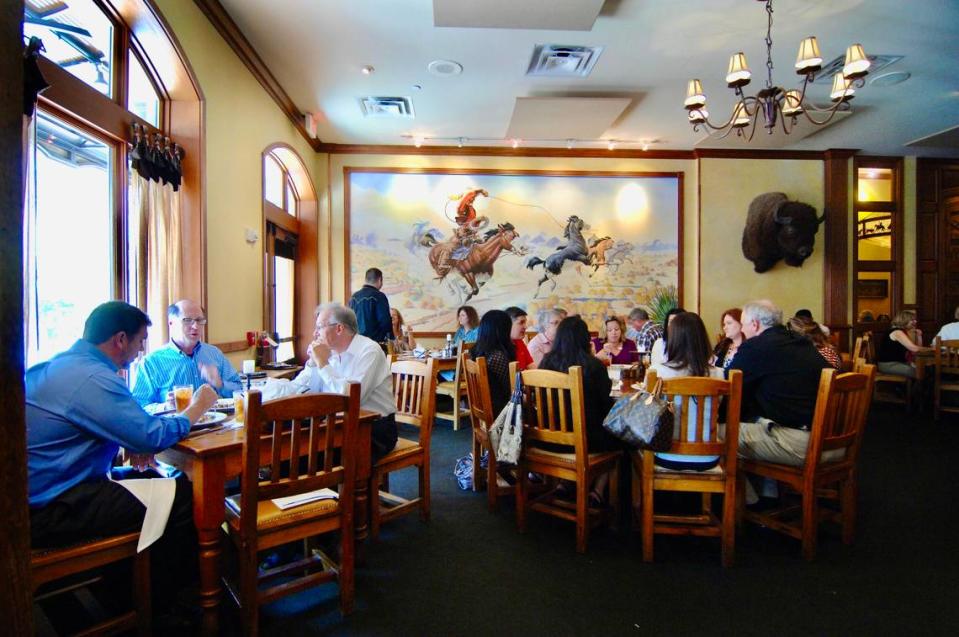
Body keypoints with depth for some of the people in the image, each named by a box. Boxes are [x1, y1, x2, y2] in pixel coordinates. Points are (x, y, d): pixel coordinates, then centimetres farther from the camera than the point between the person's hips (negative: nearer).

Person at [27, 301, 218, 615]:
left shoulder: (60, 363, 8)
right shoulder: (93, 378, -24)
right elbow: (154, 437, -23)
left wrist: (133, 442, 2)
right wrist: (197, 407, -6)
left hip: (38, 491, 10)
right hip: (46, 512, -10)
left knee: (152, 479, 16)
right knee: (183, 495, -10)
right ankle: (159, 599, 13)